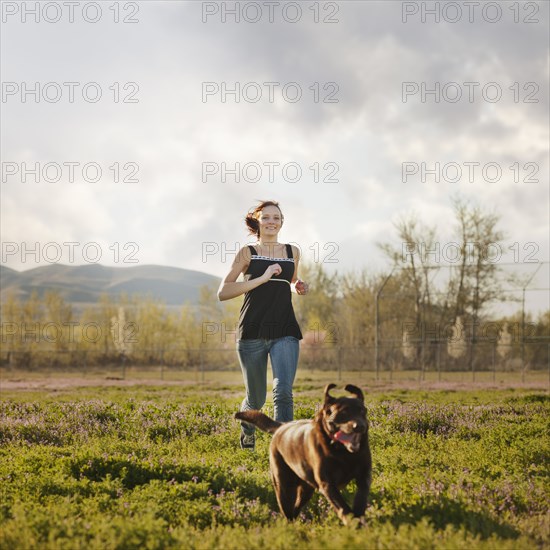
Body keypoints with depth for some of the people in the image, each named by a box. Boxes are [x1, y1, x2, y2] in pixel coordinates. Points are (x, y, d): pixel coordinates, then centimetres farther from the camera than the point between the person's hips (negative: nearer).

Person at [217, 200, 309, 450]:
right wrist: (262, 278, -15)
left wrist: (298, 288, 9)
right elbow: (223, 292, -7)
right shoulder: (248, 253, 3)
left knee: (283, 392, -19)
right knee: (256, 399, 11)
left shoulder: (292, 252, 13)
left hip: (285, 333, 2)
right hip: (252, 333, -1)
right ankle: (247, 427, 44)